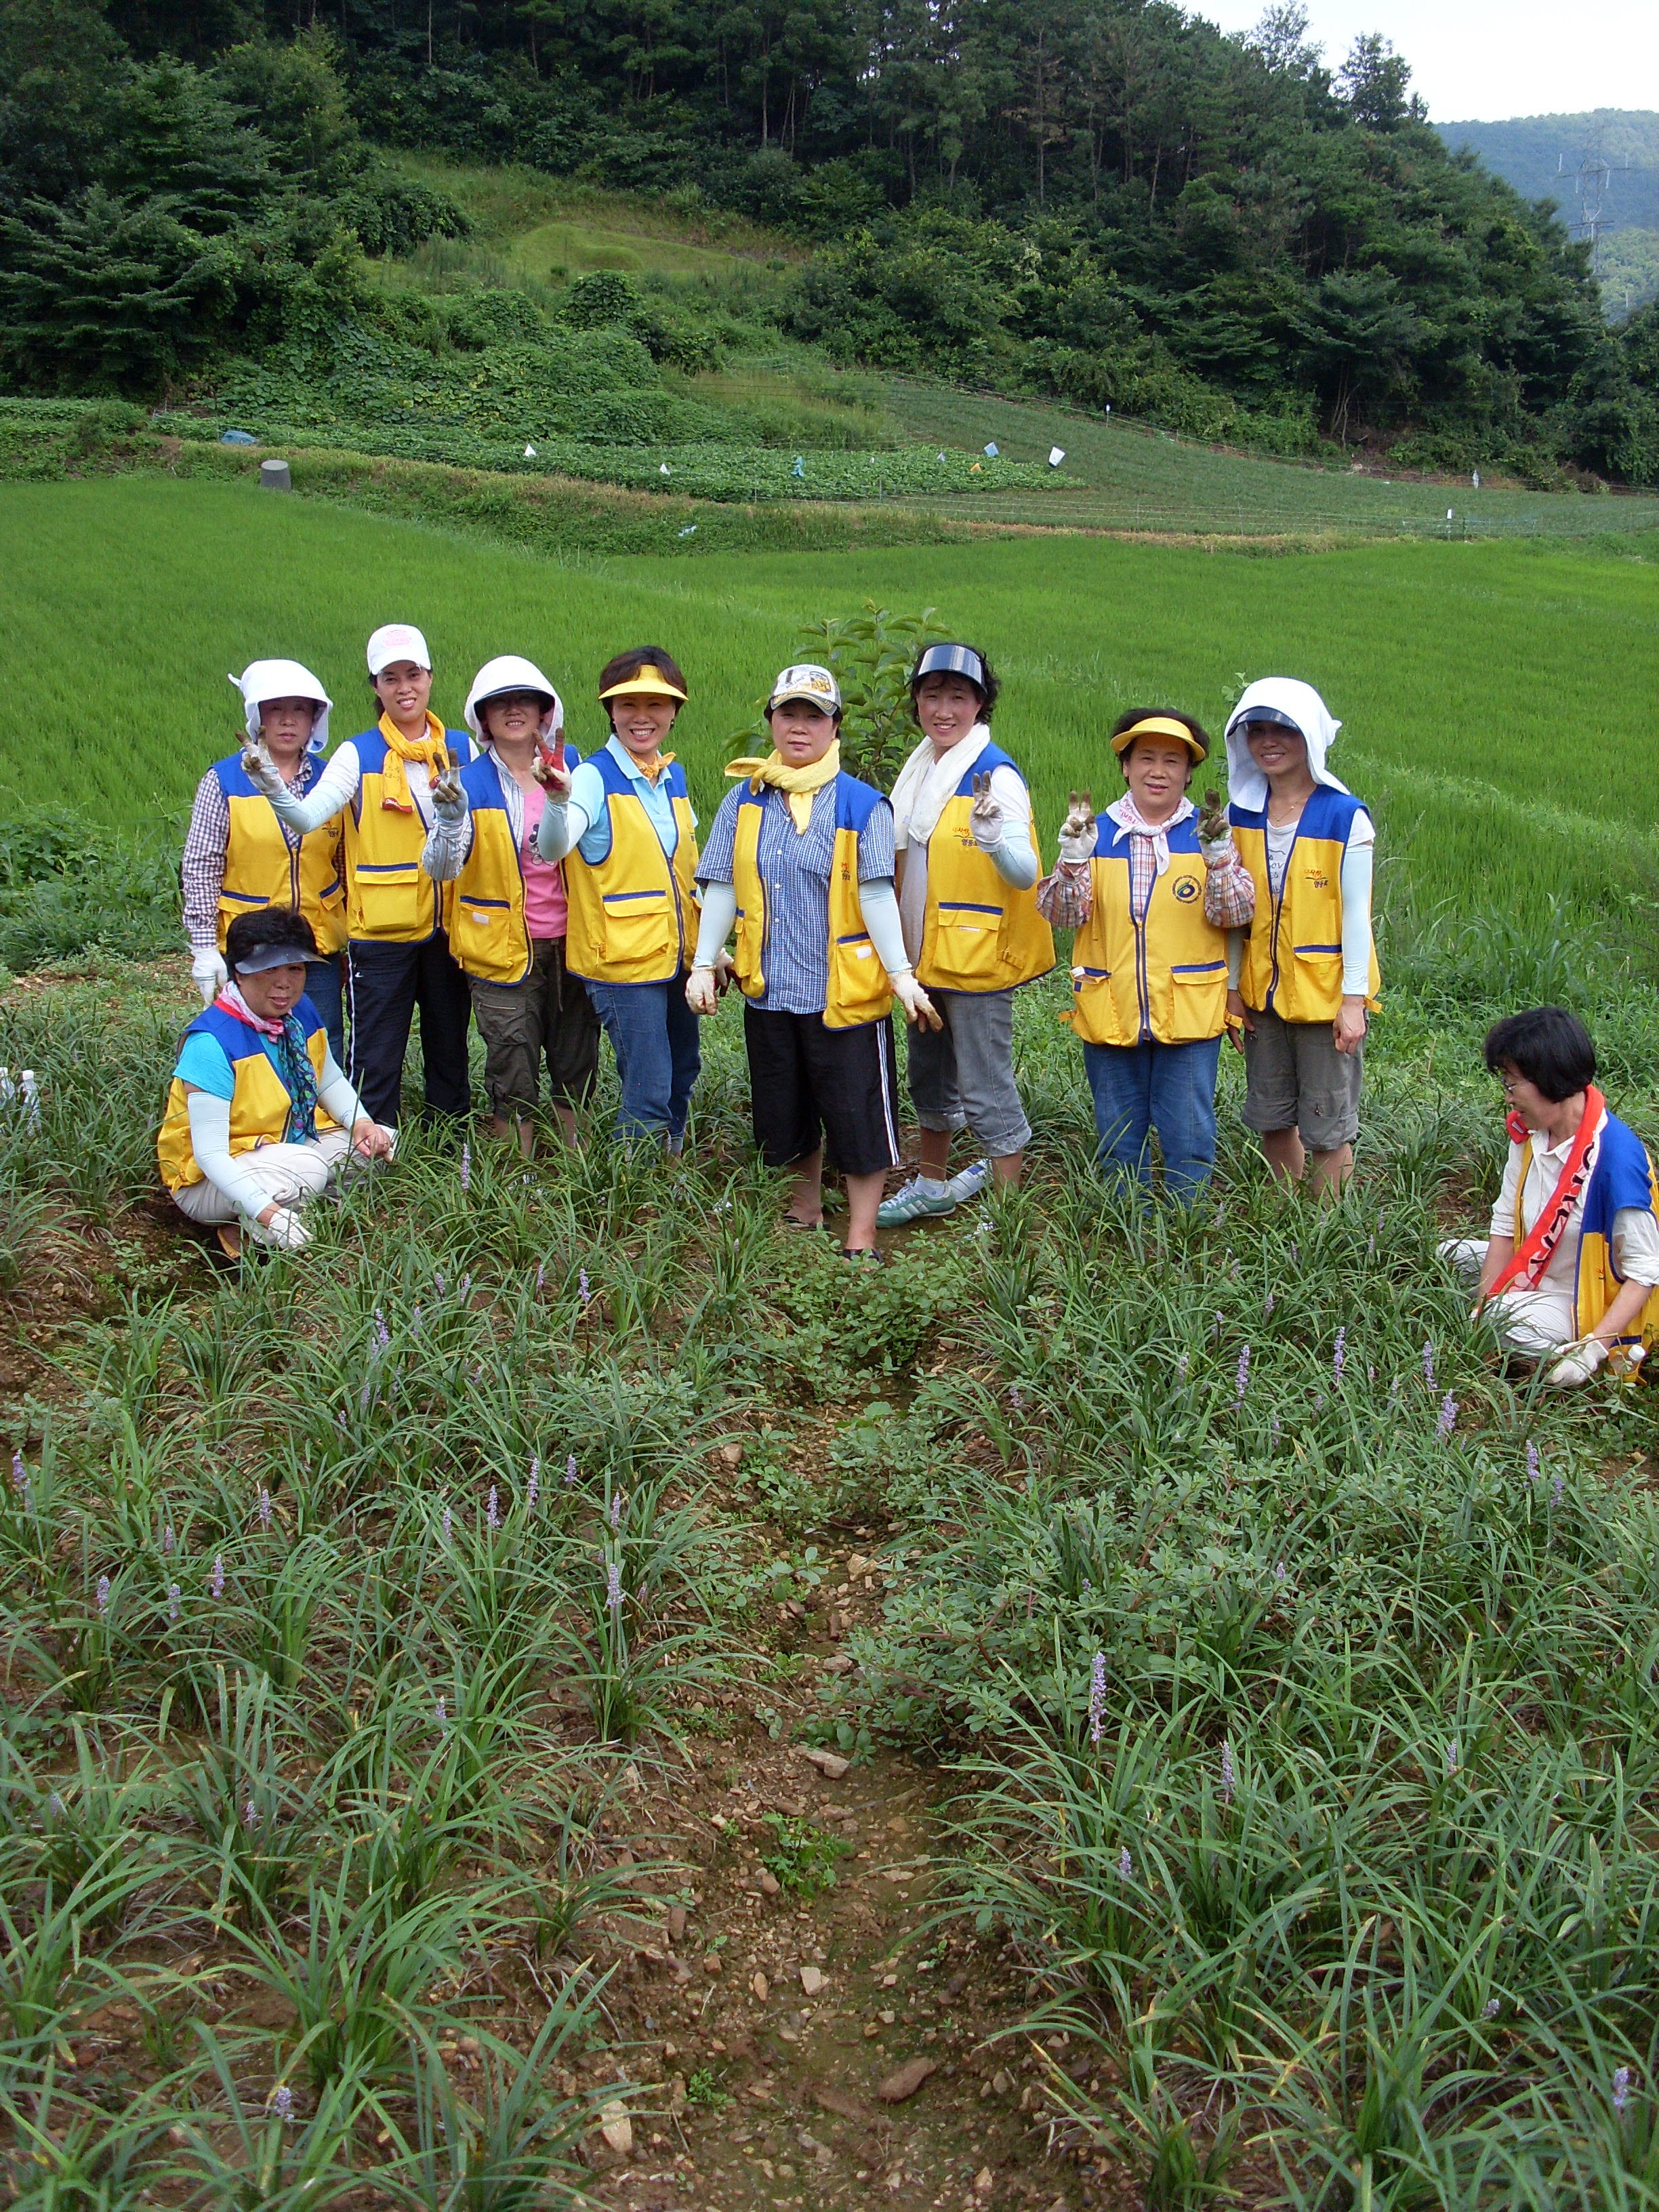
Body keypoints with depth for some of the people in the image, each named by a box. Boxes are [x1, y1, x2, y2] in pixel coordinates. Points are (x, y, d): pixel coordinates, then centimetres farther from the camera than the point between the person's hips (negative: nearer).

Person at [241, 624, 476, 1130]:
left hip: (448, 927, 3)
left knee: (450, 1050, 14)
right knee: (376, 1061, 2)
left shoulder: (461, 748, 5)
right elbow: (307, 816, -19)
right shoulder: (359, 755, -4)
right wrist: (270, 782, -39)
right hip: (380, 931, -3)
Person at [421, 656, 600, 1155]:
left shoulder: (570, 768, 4)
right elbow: (440, 868, -20)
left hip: (568, 943, 4)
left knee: (576, 1067, 12)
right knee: (513, 1079, 2)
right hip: (503, 951, -3)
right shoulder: (472, 784, -7)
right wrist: (450, 817, -37)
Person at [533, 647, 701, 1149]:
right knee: (648, 1093, -9)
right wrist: (557, 800, -49)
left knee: (681, 1079, 17)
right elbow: (552, 850, -29)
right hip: (624, 961, -7)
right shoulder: (595, 778, -11)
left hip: (678, 958, 7)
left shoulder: (674, 778, 9)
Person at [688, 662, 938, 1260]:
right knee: (784, 1114, 15)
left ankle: (861, 1236, 12)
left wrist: (901, 973, -14)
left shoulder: (861, 804, -4)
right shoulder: (743, 801, 6)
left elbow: (876, 895, -8)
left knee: (856, 1114, 0)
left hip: (844, 991, -4)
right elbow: (721, 890, 6)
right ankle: (805, 1211, 35)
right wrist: (704, 965, 0)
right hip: (768, 989, 4)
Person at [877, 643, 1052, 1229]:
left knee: (985, 1091, -2)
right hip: (924, 952, 8)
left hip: (977, 956, -8)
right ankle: (933, 1185, 40)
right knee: (930, 1077, 22)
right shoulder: (920, 768, 8)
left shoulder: (995, 775, -16)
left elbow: (1024, 875, -26)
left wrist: (993, 836, -44)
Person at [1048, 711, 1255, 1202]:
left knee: (1188, 1135, 4)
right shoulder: (1098, 833, 4)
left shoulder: (1207, 833, 2)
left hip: (1188, 1015, -2)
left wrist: (1218, 858, -23)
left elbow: (1236, 914, -7)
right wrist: (1072, 858, -21)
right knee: (1118, 1139, 12)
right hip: (1110, 1015, 2)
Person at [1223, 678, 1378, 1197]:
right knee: (1272, 1119, 14)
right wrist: (1232, 987, 7)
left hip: (1325, 993, -5)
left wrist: (1354, 999, -13)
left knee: (1328, 1128, 3)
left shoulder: (1344, 817, -11)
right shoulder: (1243, 814, 3)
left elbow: (1356, 915, -10)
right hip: (1263, 993, 5)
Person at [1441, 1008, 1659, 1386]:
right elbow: (1505, 1226, -1)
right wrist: (1483, 1308, -9)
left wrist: (1592, 1351, -31)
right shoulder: (1527, 1132, -5)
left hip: (1590, 1307, -8)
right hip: (1537, 1277, 8)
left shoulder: (1614, 1157, -28)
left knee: (1510, 1323, -32)